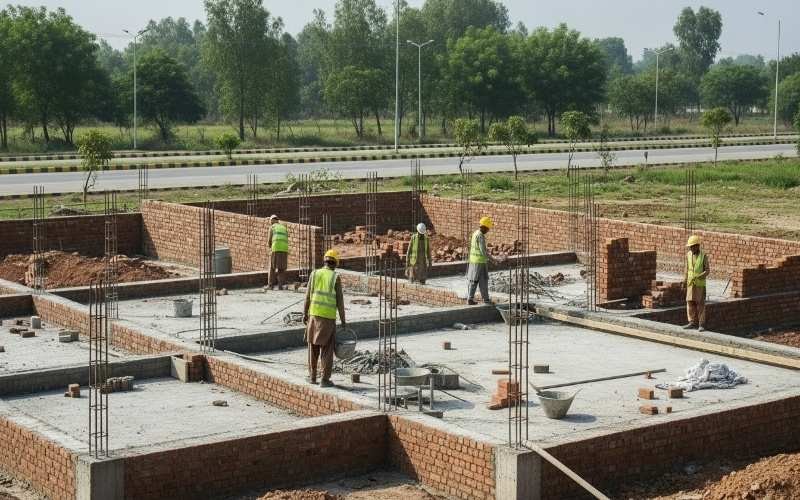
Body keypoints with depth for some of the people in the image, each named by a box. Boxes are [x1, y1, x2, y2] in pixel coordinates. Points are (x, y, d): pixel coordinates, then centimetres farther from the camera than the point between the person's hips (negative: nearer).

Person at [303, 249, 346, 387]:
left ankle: (312, 376, 21)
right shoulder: (335, 278, -8)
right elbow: (339, 301, -8)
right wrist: (343, 320, 1)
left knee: (313, 346, 17)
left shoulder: (314, 274, 1)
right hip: (329, 317, -3)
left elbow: (308, 296, 2)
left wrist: (305, 314, 11)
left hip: (314, 314, 3)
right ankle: (325, 380, 0)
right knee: (327, 349, 2)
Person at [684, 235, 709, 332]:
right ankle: (693, 322, 13)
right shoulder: (688, 255, 1)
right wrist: (685, 281, 10)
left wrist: (697, 277, -25)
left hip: (700, 284, -4)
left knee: (700, 304, -3)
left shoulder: (704, 256, -12)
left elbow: (707, 271, -12)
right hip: (690, 283, 4)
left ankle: (701, 325, 1)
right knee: (690, 302, 4)